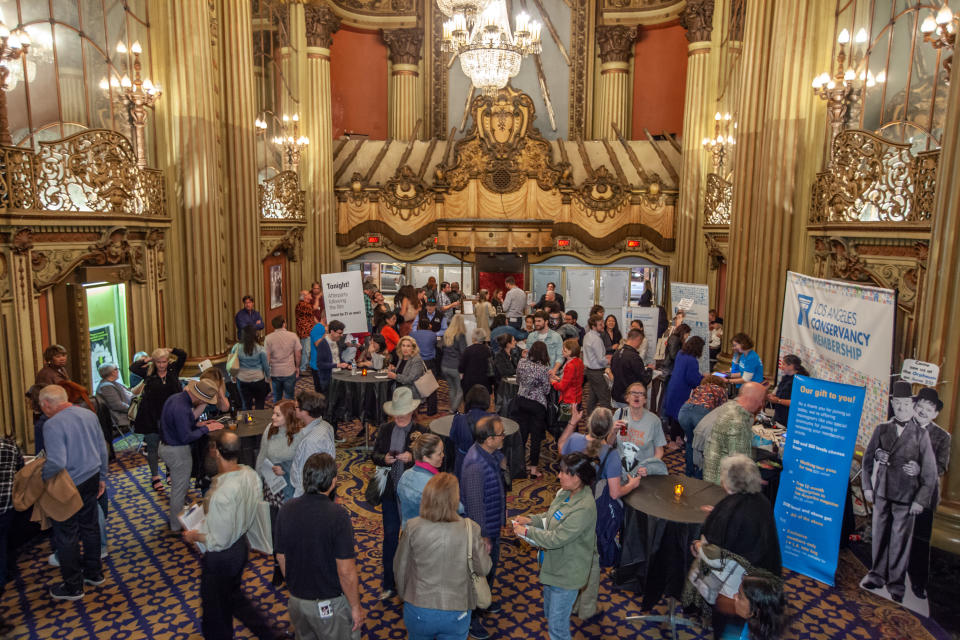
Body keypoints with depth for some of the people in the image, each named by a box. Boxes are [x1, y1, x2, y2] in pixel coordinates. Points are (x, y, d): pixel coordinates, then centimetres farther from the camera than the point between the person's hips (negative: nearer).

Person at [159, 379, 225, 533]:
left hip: (166, 446, 10)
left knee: (178, 487, 24)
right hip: (177, 451, -10)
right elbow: (186, 437, -27)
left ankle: (176, 520, 40)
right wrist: (206, 429, -17)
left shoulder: (175, 398, 1)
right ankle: (177, 527, 19)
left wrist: (198, 424, 3)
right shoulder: (181, 408, -30)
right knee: (179, 490, 5)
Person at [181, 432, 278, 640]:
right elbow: (254, 511, 3)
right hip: (242, 544, 8)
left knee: (216, 605, 20)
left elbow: (219, 541, -25)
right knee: (234, 595, 29)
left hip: (221, 556, -8)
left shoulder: (221, 494, -35)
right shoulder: (250, 474, -12)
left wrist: (194, 536, -10)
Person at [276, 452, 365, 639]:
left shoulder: (286, 510, -8)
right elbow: (346, 571, -23)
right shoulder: (338, 515, -25)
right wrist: (356, 607, -9)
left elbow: (281, 558, 4)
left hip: (296, 601, 5)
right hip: (331, 605, -5)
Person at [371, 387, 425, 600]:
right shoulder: (385, 429, 0)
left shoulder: (421, 432, -13)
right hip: (390, 491, 4)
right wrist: (384, 459, -15)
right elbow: (374, 455, 6)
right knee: (390, 535, 12)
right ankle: (389, 584, 26)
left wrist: (412, 457, -29)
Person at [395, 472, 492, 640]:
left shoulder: (413, 527, -17)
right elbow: (483, 569, -9)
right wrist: (483, 546, 10)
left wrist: (403, 594, 15)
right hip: (456, 613, -1)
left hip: (418, 611, 1)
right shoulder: (470, 529, -20)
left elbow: (400, 567, -4)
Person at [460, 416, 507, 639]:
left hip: (493, 524, 9)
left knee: (491, 565, 28)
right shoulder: (475, 465, -35)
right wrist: (483, 536, -22)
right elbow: (475, 503, -28)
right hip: (482, 529, -9)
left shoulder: (492, 453, -7)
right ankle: (471, 618, 31)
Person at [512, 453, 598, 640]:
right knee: (549, 613, 27)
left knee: (557, 625, 6)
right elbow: (550, 516, 12)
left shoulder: (584, 508, -32)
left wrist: (526, 532, -19)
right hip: (554, 565, 9)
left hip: (567, 573, -9)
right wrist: (531, 519, -5)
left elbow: (556, 539, -29)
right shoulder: (565, 493, -5)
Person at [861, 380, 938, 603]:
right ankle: (877, 575, 26)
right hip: (881, 493, 3)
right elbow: (868, 459, 12)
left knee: (900, 541, 4)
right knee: (880, 536, 11)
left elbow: (930, 472, -2)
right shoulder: (882, 429, 4)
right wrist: (867, 486, 8)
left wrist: (921, 500, -6)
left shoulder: (921, 434, -4)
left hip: (906, 497, -3)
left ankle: (896, 584, 18)